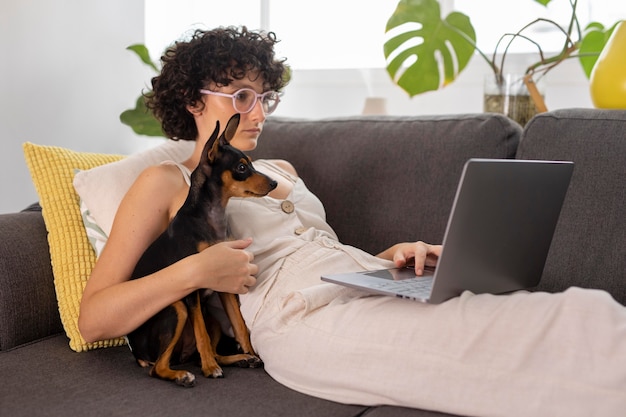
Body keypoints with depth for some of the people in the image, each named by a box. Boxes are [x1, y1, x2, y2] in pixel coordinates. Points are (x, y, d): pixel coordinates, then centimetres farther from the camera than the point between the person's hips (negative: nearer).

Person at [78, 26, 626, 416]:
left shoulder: (281, 170, 29)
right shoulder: (166, 183, 10)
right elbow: (93, 319, 2)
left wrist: (389, 258, 7)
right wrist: (193, 271, -14)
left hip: (371, 288, 7)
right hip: (304, 317, -7)